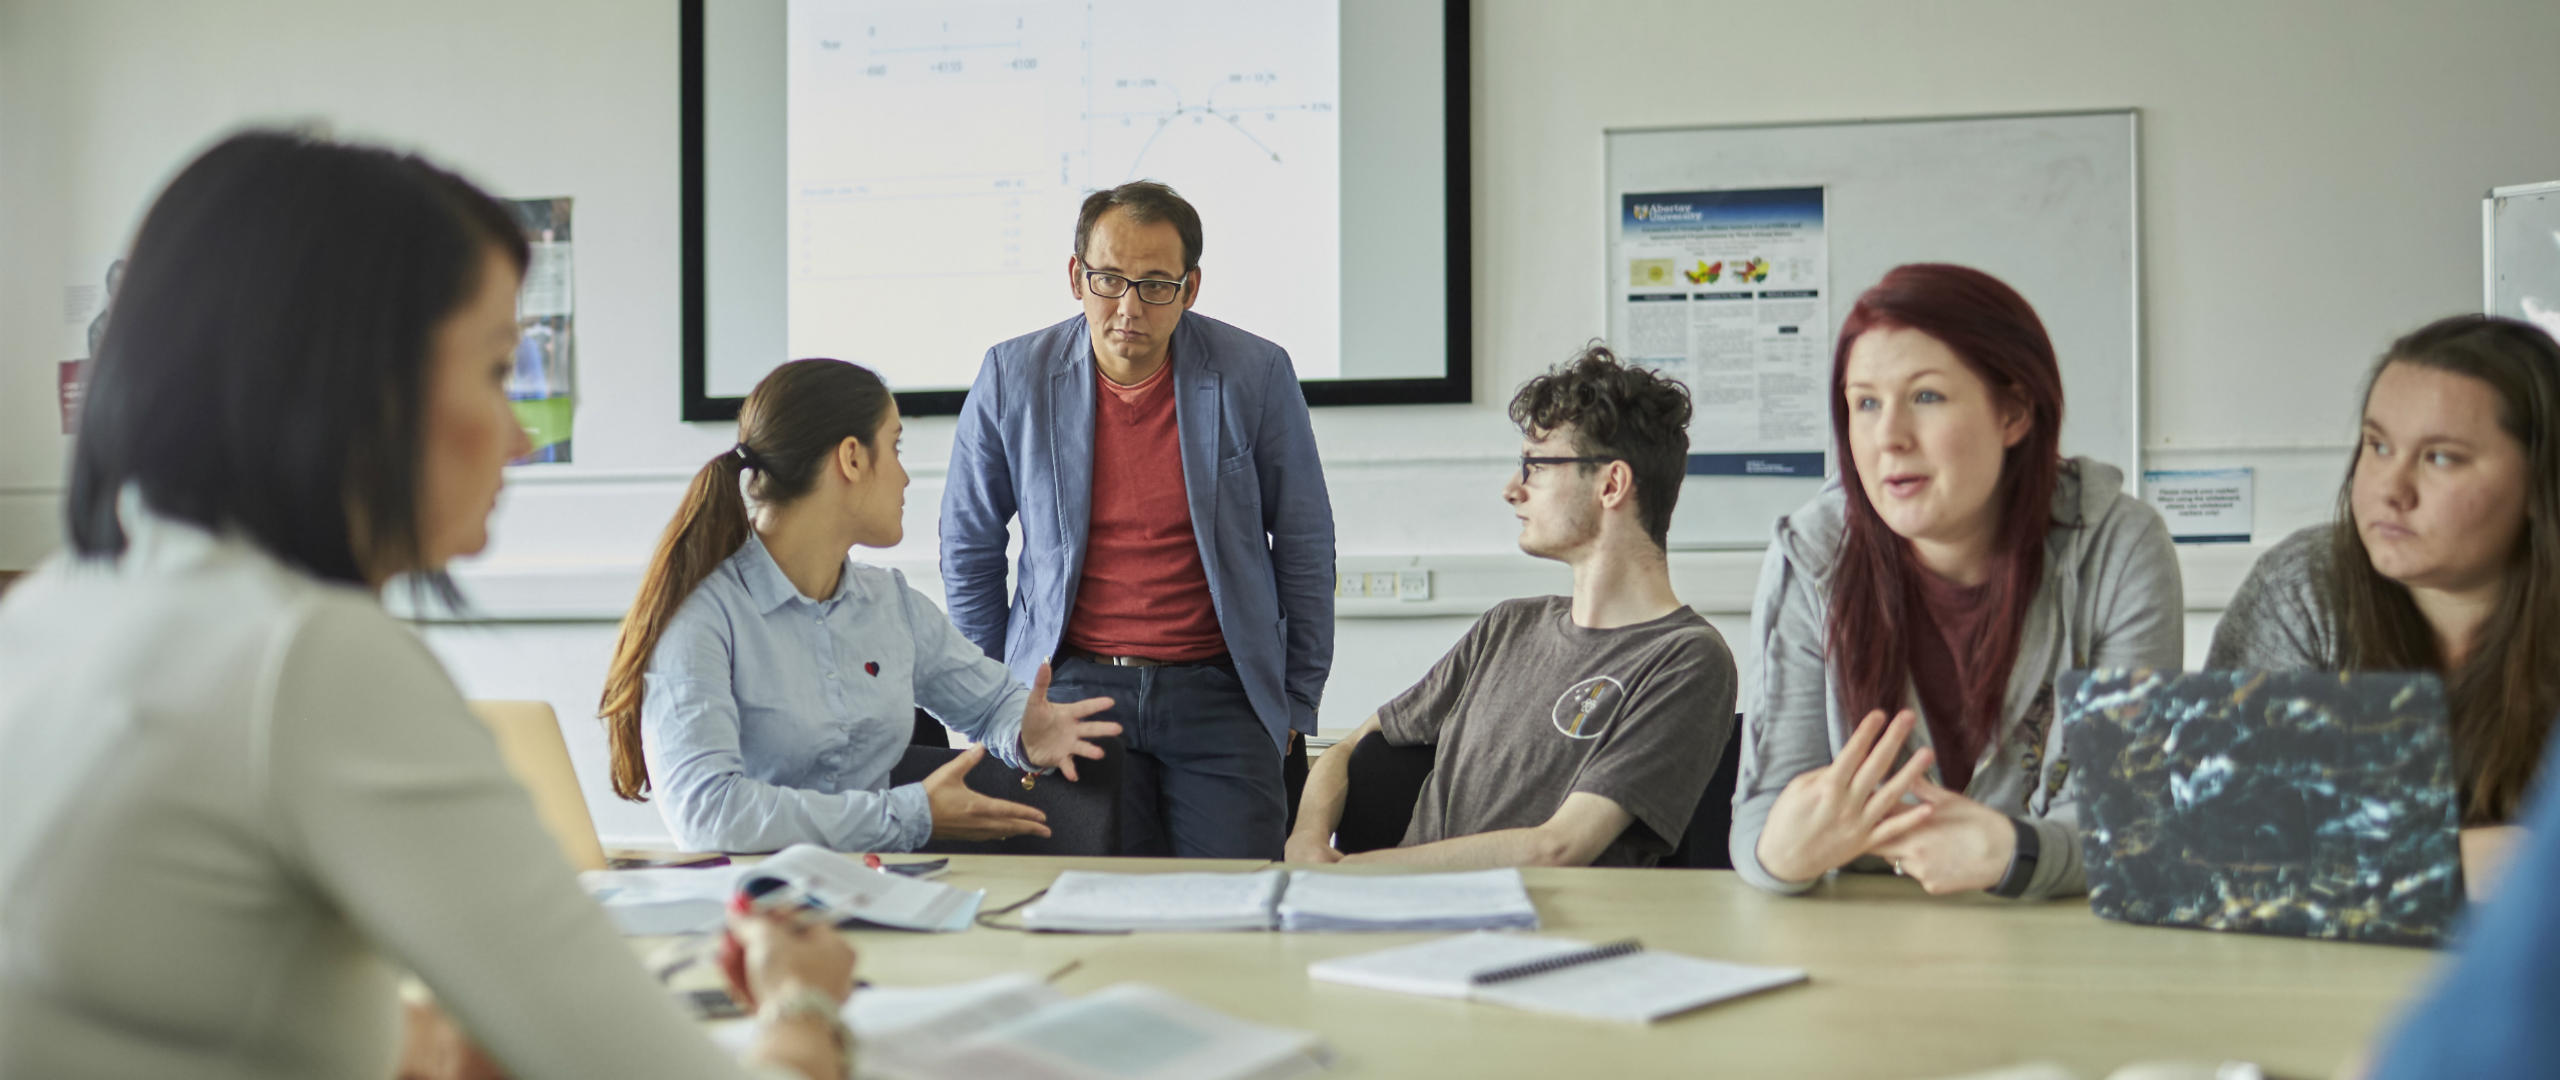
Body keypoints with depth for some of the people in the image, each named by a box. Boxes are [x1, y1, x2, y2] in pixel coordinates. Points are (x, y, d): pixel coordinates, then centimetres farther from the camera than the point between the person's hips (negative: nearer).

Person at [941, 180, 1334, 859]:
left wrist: (1299, 703, 8)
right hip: (1073, 687, 0)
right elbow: (970, 548, 12)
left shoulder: (1256, 375, -2)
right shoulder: (1013, 377, 0)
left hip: (1218, 694, 0)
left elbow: (1305, 548, 8)